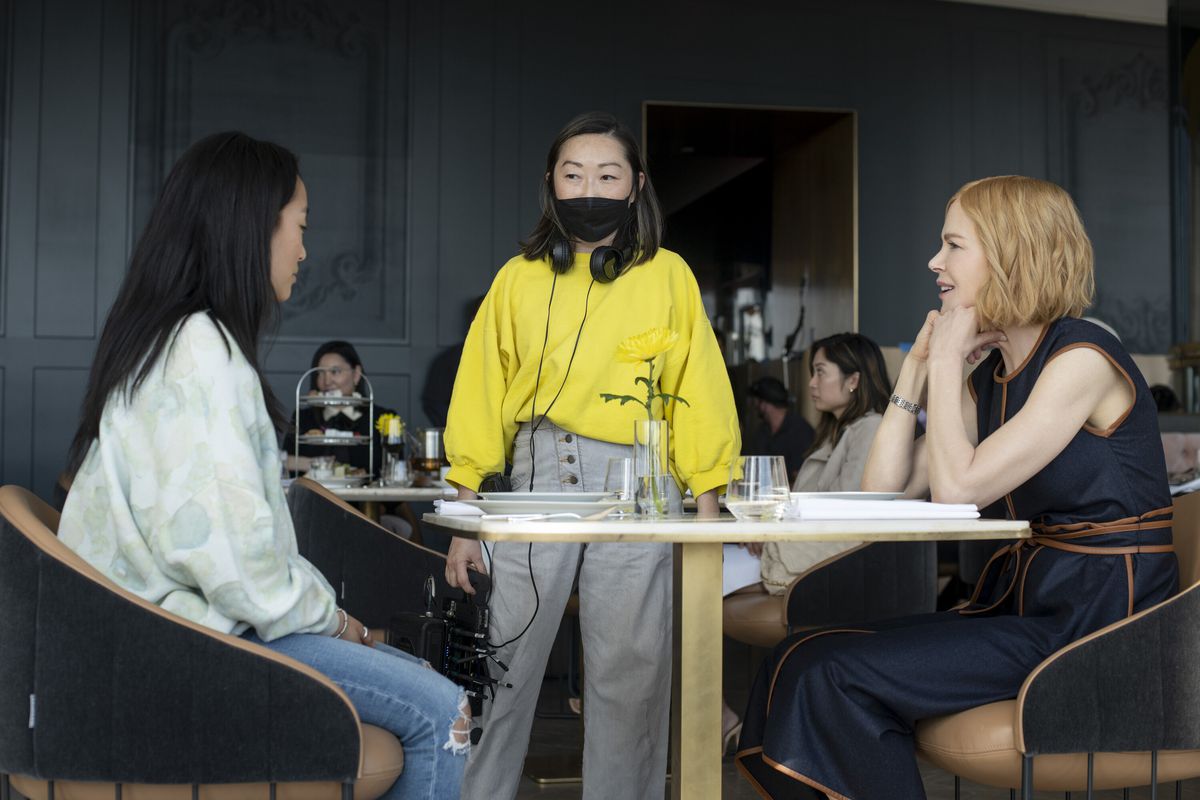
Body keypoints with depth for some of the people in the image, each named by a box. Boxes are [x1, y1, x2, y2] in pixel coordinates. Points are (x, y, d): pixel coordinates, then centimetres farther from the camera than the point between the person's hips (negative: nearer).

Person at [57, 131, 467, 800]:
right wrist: (327, 615, -9)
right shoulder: (203, 350, -19)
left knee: (418, 682, 10)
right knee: (440, 711, -13)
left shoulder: (182, 339, 15)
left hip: (198, 613, 11)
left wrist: (324, 607, 7)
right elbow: (230, 547, -26)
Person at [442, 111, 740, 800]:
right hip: (536, 477, 1)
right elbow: (482, 396, 10)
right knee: (501, 663, 0)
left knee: (630, 674, 3)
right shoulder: (518, 279, 12)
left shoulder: (668, 276, 9)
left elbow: (698, 395, 6)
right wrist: (465, 519, 4)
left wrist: (706, 511, -1)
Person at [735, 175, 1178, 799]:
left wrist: (947, 360, -9)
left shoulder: (1082, 359, -14)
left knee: (839, 674, -19)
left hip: (1097, 625, -8)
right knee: (801, 659, -6)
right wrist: (916, 365, 5)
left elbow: (958, 489, -20)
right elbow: (883, 489, 7)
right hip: (1023, 603, 8)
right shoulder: (990, 374, 13)